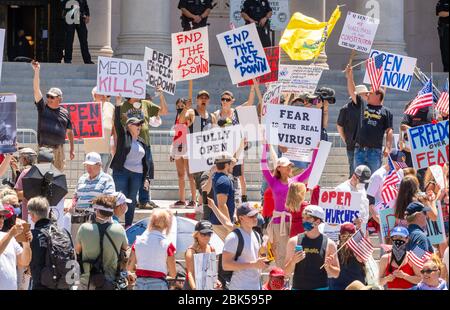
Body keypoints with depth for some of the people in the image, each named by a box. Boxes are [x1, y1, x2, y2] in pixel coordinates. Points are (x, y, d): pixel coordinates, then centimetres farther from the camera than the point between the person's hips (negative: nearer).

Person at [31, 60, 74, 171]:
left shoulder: (65, 113, 9)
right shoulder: (42, 107, 5)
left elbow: (69, 132, 16)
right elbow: (36, 90, -4)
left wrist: (72, 149, 14)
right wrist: (37, 71, -13)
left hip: (59, 148, 2)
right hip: (44, 148, -2)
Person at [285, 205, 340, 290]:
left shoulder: (329, 244, 1)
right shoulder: (294, 241, 4)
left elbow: (336, 273, 7)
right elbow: (287, 272, 6)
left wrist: (327, 266, -13)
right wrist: (293, 261, -14)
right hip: (298, 288, 2)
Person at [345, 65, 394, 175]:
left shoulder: (386, 112, 6)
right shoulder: (362, 105, 16)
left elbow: (389, 132, 1)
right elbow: (352, 92, 17)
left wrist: (388, 148, -10)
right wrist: (349, 76, 10)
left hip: (375, 151, -3)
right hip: (360, 150, 3)